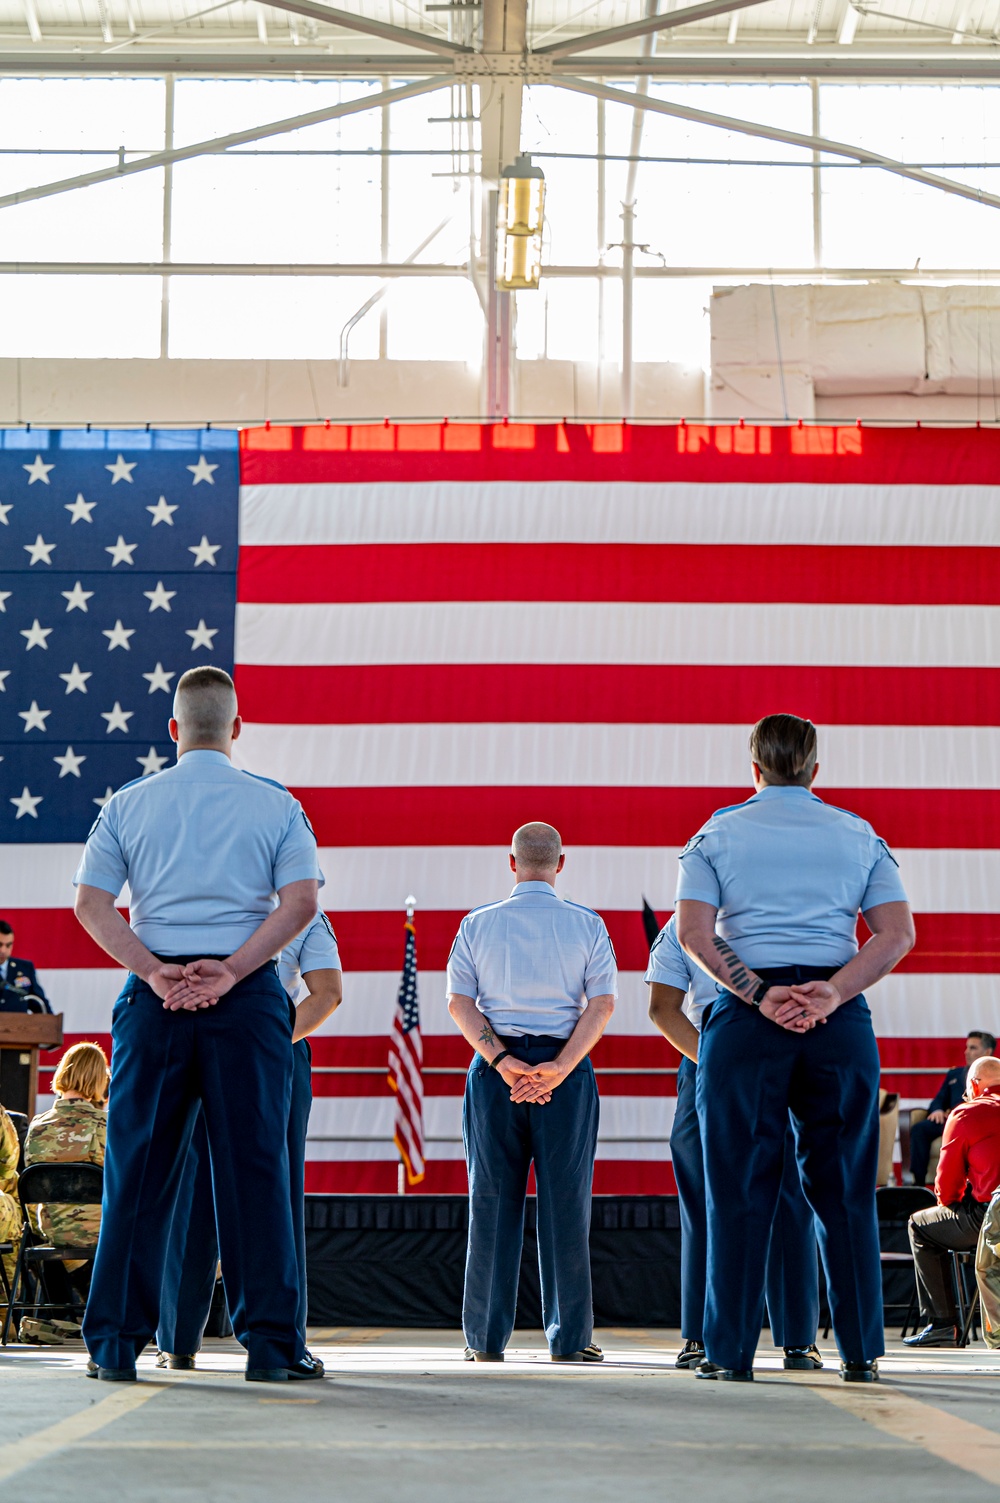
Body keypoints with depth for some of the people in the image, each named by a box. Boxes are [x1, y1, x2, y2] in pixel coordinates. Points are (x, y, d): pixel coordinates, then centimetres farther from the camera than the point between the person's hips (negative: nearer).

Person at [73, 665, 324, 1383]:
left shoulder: (129, 803, 8)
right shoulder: (276, 805, 4)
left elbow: (91, 902, 0)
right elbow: (302, 901, -8)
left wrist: (155, 972, -6)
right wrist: (231, 970, -11)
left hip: (153, 996, 2)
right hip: (248, 999, -1)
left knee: (139, 1165, 6)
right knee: (254, 1163, 1)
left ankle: (115, 1343, 7)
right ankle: (270, 1343, 2)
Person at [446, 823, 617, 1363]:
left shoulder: (477, 924, 5)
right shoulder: (588, 926, 3)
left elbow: (459, 1002, -3)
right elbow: (602, 1004, -6)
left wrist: (502, 1061, -10)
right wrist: (559, 1067, -13)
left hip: (494, 1070, 1)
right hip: (565, 1063, -1)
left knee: (492, 1199, 4)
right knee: (565, 1201, 2)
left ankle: (486, 1337, 6)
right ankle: (569, 1336, 2)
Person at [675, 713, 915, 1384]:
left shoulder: (718, 834, 8)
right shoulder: (861, 836, 12)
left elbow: (694, 932, -6)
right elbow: (898, 932, -1)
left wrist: (758, 994, -10)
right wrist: (833, 991, -11)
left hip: (746, 1020, -1)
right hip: (842, 1023, 1)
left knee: (741, 1189, 2)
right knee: (844, 1188, 7)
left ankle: (731, 1351, 1)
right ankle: (861, 1351, 7)